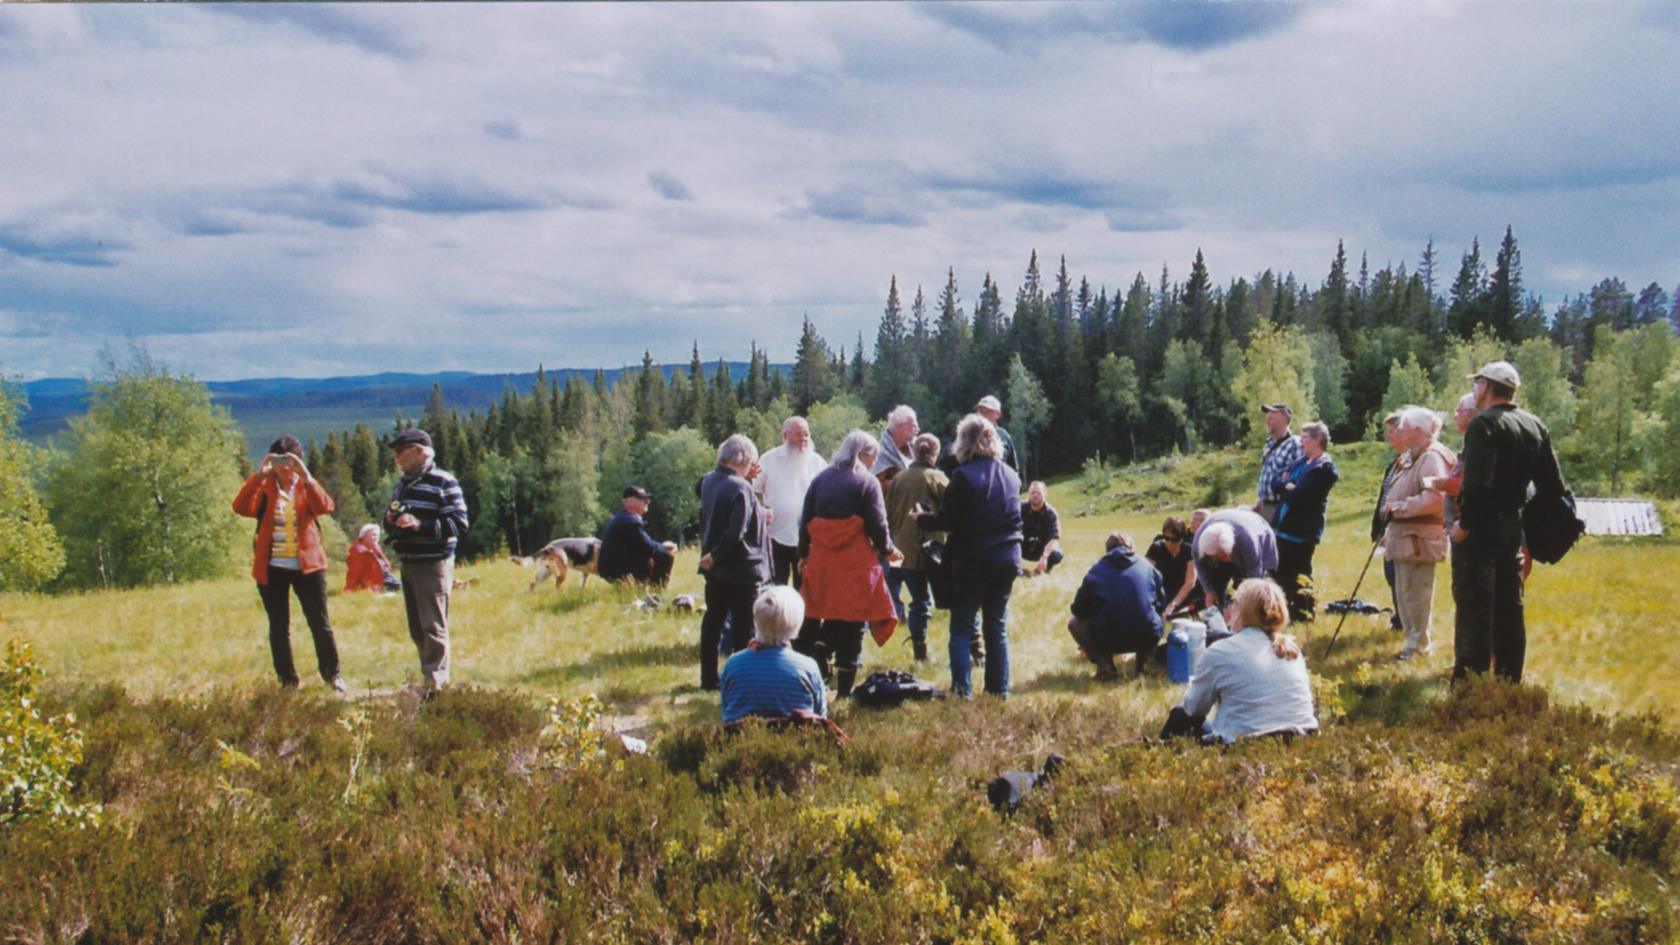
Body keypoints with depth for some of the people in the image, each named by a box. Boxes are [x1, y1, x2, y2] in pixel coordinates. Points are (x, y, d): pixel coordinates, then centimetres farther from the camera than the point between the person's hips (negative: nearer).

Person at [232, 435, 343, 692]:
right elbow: (241, 507, -16)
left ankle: (333, 674, 15)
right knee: (279, 628, 5)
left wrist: (305, 475, -25)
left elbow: (325, 507, -15)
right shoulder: (264, 489, 4)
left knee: (320, 623, 3)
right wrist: (259, 474, -25)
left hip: (307, 565, 0)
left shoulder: (306, 487, 6)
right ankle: (288, 681, 13)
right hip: (272, 569, 0)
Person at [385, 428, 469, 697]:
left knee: (433, 627, -8)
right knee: (416, 629, 11)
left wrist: (420, 525, -22)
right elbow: (392, 520, 29)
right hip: (407, 563, 8)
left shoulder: (443, 483, -7)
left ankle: (434, 683, -6)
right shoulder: (403, 484, 18)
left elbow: (459, 523, -14)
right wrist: (391, 520, 4)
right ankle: (433, 676, 20)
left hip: (433, 564, -8)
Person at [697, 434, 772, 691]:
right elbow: (736, 533, -26)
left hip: (714, 567, 8)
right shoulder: (741, 488, -20)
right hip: (742, 569, -8)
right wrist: (715, 556, -15)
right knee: (743, 626, 2)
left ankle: (709, 678, 20)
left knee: (712, 621, 14)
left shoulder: (708, 481, 3)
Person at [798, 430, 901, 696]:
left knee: (819, 622, 13)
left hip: (821, 561, 4)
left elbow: (805, 521, 11)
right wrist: (888, 551, 11)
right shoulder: (867, 482, -4)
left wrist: (803, 554, 20)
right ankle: (845, 688, 4)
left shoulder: (820, 480, 9)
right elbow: (878, 525, -6)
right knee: (852, 627, 2)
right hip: (856, 564, -4)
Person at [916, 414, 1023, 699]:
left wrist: (922, 517, 6)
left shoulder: (964, 476, -13)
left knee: (961, 628, 4)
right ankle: (999, 690, 13)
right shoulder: (1011, 475, 6)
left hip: (972, 561, -5)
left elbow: (948, 520, -11)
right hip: (1007, 560, 5)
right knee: (997, 627, 13)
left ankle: (962, 690, -2)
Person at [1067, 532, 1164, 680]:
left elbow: (1079, 610, 7)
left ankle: (1105, 664, 2)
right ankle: (1142, 663, 13)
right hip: (1147, 639, 2)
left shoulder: (1097, 570, 4)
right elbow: (1161, 602, 18)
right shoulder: (1146, 566, 9)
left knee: (1074, 622, 24)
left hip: (1108, 641, -2)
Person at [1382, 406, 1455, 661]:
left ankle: (1419, 645, 2)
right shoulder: (1412, 457, 18)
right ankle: (1414, 640, 24)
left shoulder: (1432, 457, -15)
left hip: (1420, 538, -10)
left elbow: (1434, 498, -28)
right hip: (1404, 535, 10)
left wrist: (1398, 507, -20)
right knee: (1405, 593, 15)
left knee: (1414, 593, -6)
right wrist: (1391, 530, 19)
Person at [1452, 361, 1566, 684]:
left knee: (1474, 609, -6)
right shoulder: (1534, 425, 10)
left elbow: (1478, 482, -25)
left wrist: (1464, 523, -16)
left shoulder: (1484, 424, -14)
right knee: (1509, 608, 14)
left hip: (1481, 527, -8)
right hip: (1514, 525, 8)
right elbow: (1552, 484, 11)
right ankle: (1510, 681, 20)